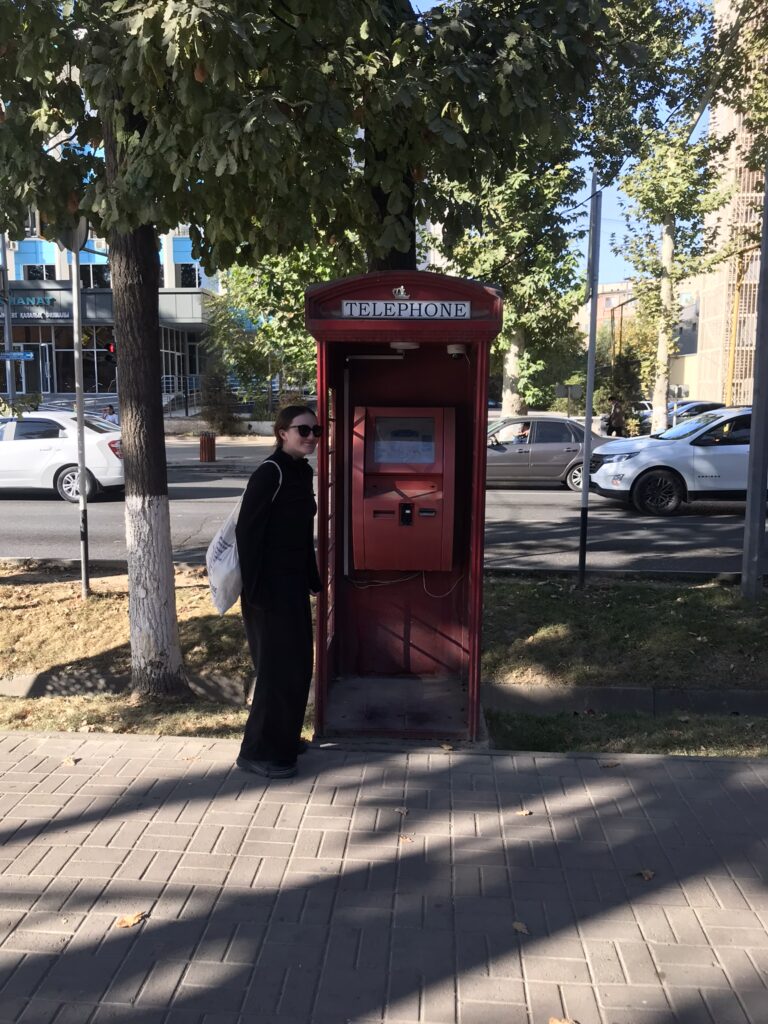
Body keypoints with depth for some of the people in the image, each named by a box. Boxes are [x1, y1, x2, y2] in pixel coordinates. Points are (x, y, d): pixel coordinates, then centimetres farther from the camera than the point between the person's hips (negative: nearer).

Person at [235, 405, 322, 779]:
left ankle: (283, 738, 33)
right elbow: (247, 531, -19)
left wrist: (312, 577, 17)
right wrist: (253, 589, -21)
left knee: (298, 663, 16)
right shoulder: (270, 473, -16)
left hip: (294, 583, 9)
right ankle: (259, 752, 11)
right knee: (279, 667, -3)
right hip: (270, 587, -9)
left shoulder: (302, 472, 10)